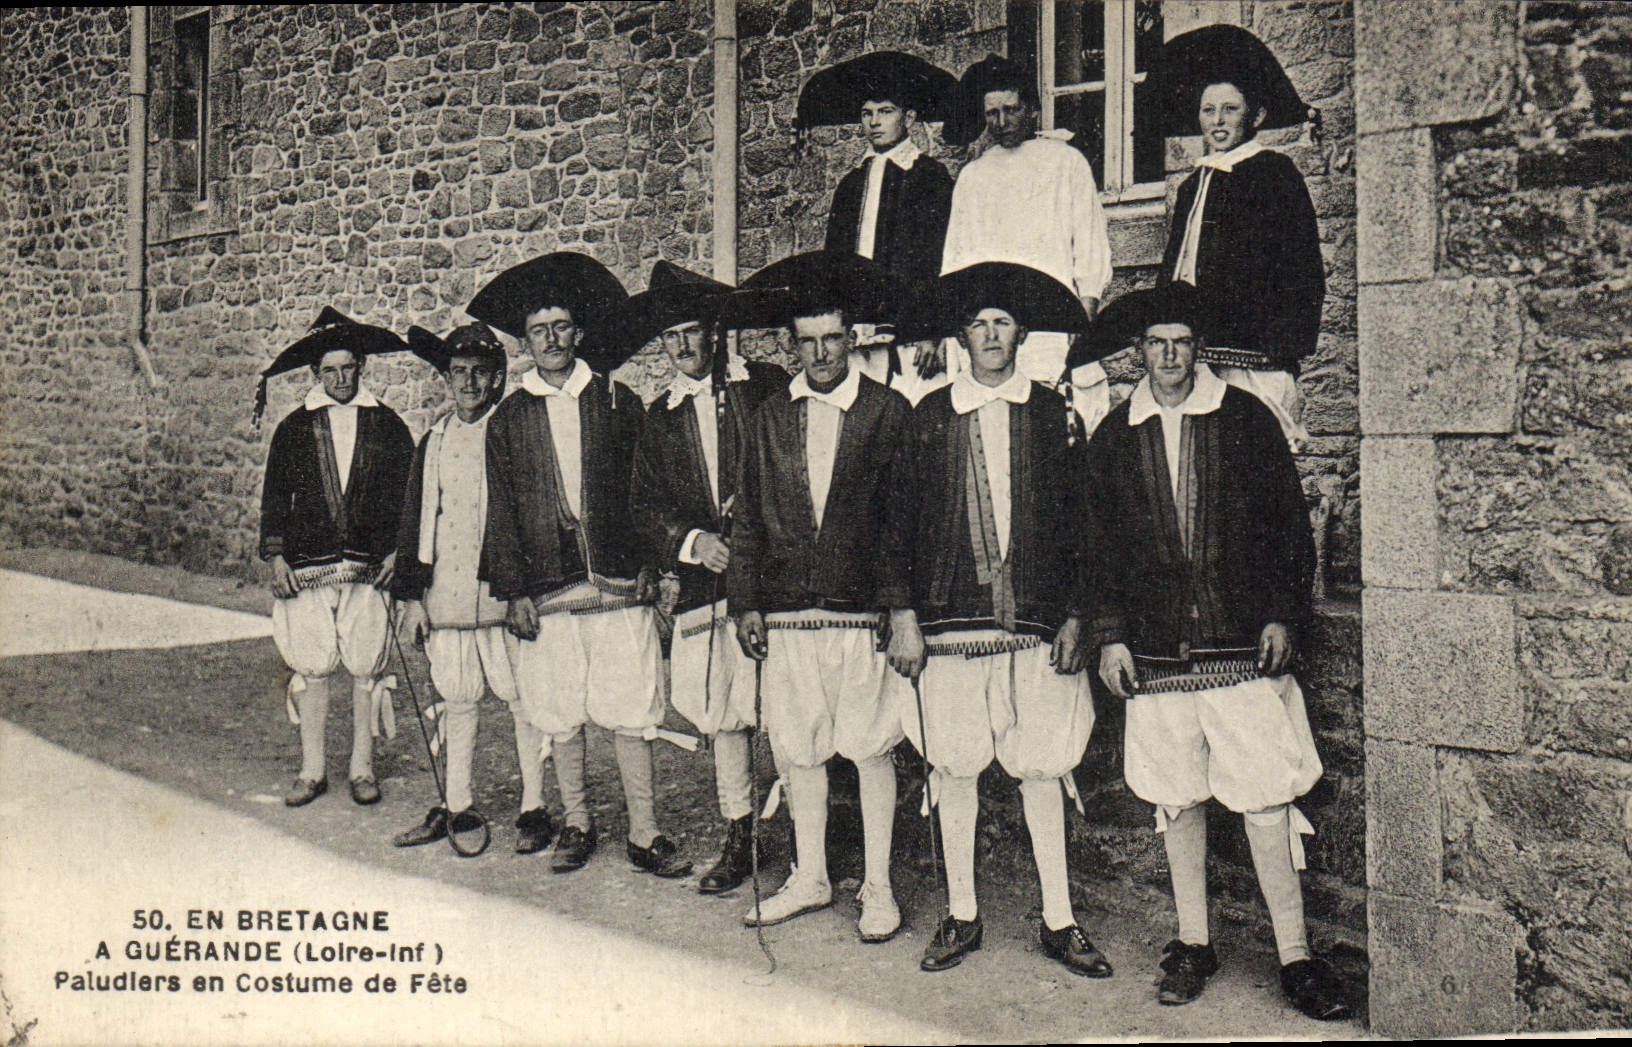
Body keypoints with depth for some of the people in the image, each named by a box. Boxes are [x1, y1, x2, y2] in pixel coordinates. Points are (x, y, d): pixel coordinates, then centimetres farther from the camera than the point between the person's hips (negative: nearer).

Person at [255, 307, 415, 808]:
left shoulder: (387, 426, 7)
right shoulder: (294, 428, 9)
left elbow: (405, 494, 9)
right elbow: (275, 497, 11)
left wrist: (395, 552, 1)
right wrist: (275, 556, 3)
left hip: (369, 568, 0)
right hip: (307, 567, 1)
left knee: (366, 669, 2)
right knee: (312, 669, 2)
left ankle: (362, 768, 14)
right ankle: (312, 770, 15)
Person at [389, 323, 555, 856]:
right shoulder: (433, 443, 13)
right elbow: (414, 522, 14)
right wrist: (411, 595, 8)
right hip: (446, 597, 5)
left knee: (524, 703, 1)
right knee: (457, 704, 13)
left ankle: (534, 811, 12)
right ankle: (456, 807, 25)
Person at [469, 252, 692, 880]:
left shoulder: (617, 403, 7)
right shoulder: (508, 419, 8)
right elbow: (501, 512, 8)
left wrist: (652, 565, 1)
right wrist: (513, 591, 1)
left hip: (619, 584, -1)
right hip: (548, 590, 1)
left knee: (631, 715, 0)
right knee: (560, 717, 8)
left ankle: (644, 834, 11)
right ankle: (576, 823, 25)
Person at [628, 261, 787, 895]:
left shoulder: (764, 385, 4)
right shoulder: (660, 416, 15)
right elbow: (645, 504, 12)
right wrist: (691, 541, -5)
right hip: (704, 583, 4)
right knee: (720, 717, 9)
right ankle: (738, 840, 22)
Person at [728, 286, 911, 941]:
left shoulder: (886, 411, 0)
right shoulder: (773, 414, 11)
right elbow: (750, 515, 13)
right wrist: (745, 601, 7)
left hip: (861, 608, -3)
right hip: (784, 612, 4)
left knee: (870, 751, 3)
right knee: (798, 749, 12)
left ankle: (877, 889, 17)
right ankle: (810, 879, 28)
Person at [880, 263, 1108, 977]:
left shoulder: (1051, 413, 6)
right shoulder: (929, 415, 6)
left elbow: (1076, 519, 7)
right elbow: (900, 521, 6)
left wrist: (1074, 615, 0)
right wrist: (902, 614, -1)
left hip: (1036, 622, 0)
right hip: (949, 620, 0)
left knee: (1043, 769, 4)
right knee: (954, 767, 7)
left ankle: (1058, 922, 17)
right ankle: (962, 916, 21)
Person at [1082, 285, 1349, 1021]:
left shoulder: (1245, 419, 4)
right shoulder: (1114, 438, 9)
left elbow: (1290, 522, 6)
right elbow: (1101, 545, 11)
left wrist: (1283, 615, -2)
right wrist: (1110, 636, 5)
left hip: (1245, 648, -2)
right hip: (1155, 652, 2)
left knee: (1267, 800, -3)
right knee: (1176, 800, 9)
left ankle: (1295, 955, 9)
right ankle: (1192, 944, 23)